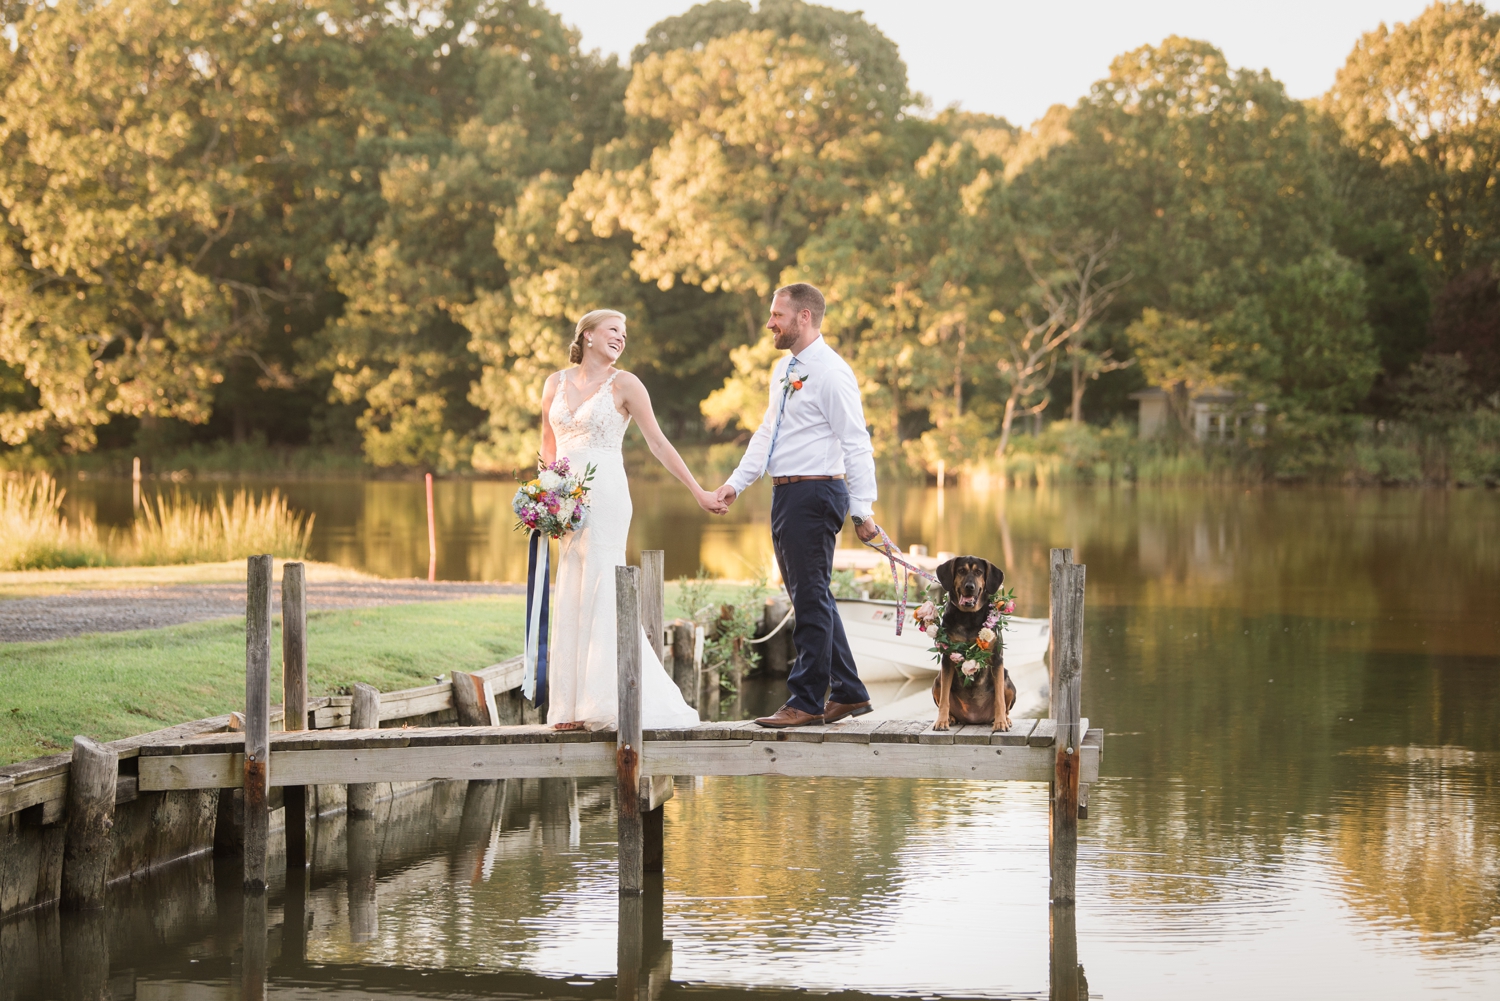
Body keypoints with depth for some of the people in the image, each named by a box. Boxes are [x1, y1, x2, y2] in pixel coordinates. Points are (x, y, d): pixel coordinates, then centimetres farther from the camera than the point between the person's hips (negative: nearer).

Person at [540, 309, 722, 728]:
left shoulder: (623, 384, -1)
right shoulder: (556, 383, 11)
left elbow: (658, 443, 0)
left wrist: (699, 493, -3)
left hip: (604, 494, -5)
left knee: (598, 590, -9)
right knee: (571, 596, 3)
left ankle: (606, 701, -7)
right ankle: (575, 705, 5)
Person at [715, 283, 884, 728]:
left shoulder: (831, 373, -13)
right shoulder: (783, 369, 15)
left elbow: (856, 444, -15)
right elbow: (766, 433, 18)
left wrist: (862, 508, -19)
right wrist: (736, 482, 7)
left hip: (815, 494, -10)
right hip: (786, 493, 10)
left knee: (811, 599, -5)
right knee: (812, 598, 15)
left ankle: (807, 702, 0)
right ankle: (848, 693, 23)